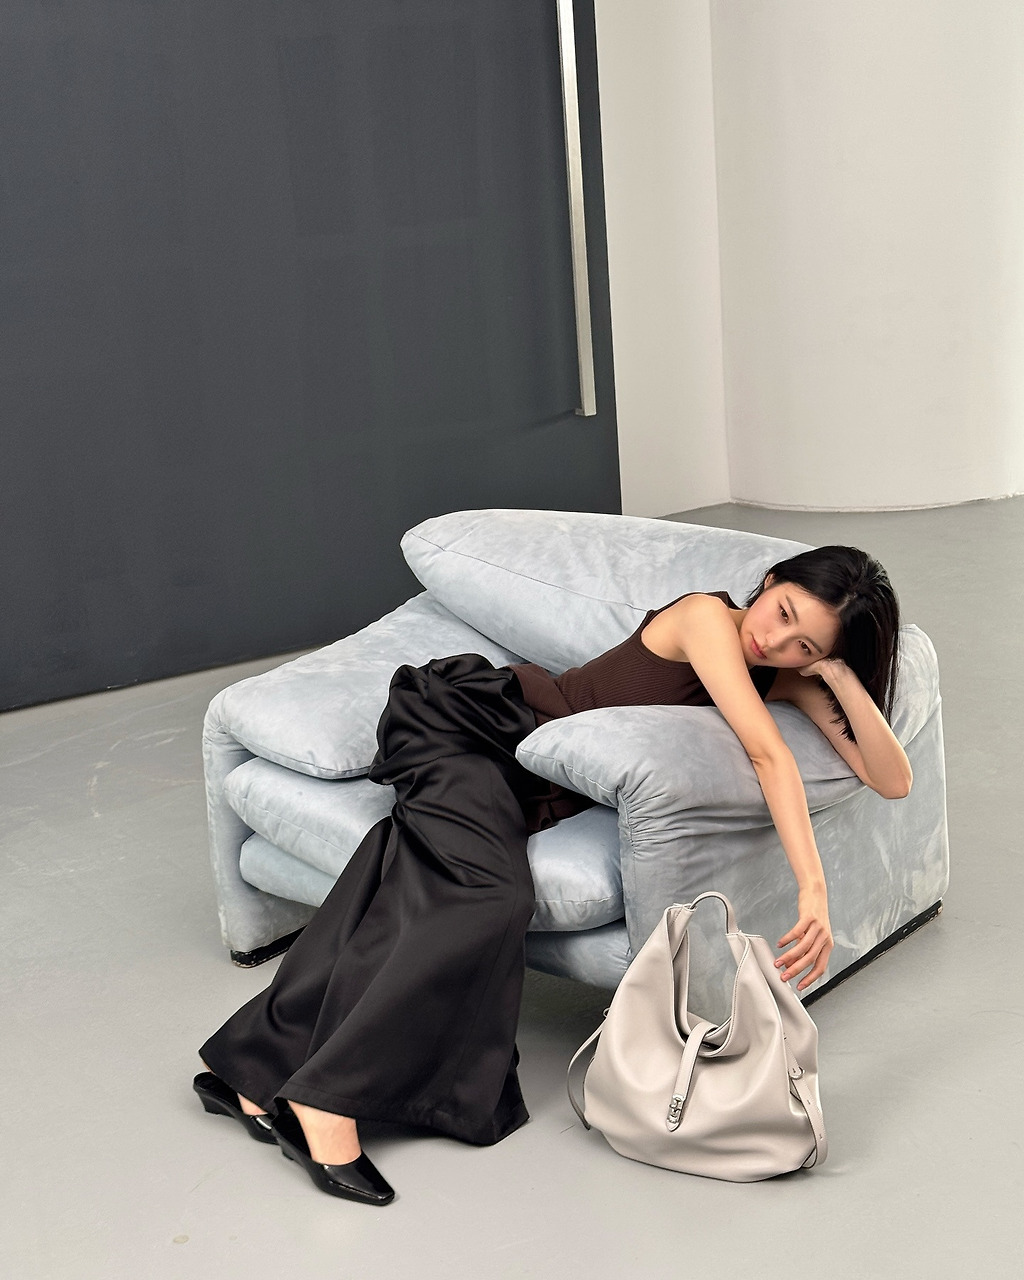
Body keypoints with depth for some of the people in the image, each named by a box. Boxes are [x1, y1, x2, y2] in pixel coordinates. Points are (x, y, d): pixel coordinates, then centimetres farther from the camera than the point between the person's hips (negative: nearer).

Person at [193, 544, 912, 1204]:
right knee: (492, 894, -30)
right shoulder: (706, 615, -13)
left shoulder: (790, 677, 6)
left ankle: (256, 1074, -19)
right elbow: (769, 755, -25)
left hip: (532, 791, 6)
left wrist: (842, 674, -14)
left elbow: (893, 780, -1)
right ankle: (326, 1096, -28)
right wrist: (814, 887, -33)